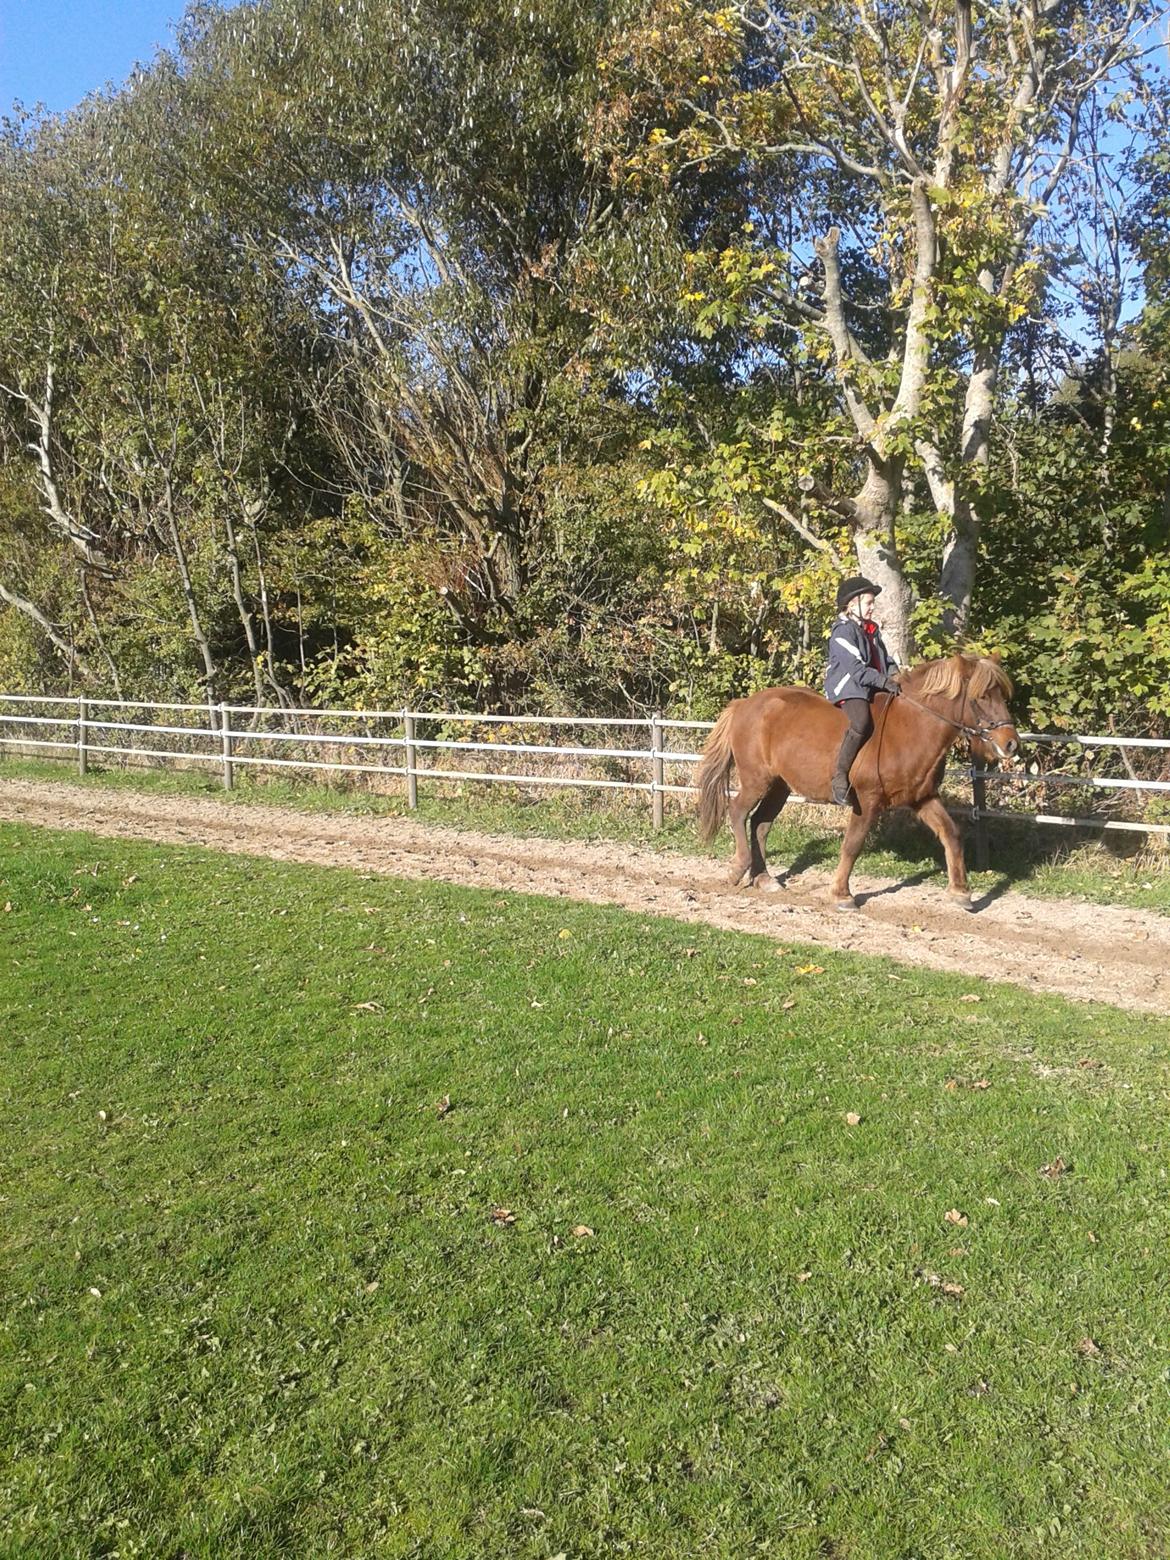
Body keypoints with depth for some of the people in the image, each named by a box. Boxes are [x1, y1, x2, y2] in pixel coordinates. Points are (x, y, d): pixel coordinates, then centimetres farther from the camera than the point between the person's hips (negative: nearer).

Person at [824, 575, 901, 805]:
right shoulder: (843, 631, -10)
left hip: (873, 689, 10)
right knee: (861, 722, -35)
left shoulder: (872, 630, 19)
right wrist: (884, 681, -23)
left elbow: (884, 658, 26)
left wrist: (894, 673, 5)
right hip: (848, 687, -10)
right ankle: (840, 777, -33)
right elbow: (855, 668, -19)